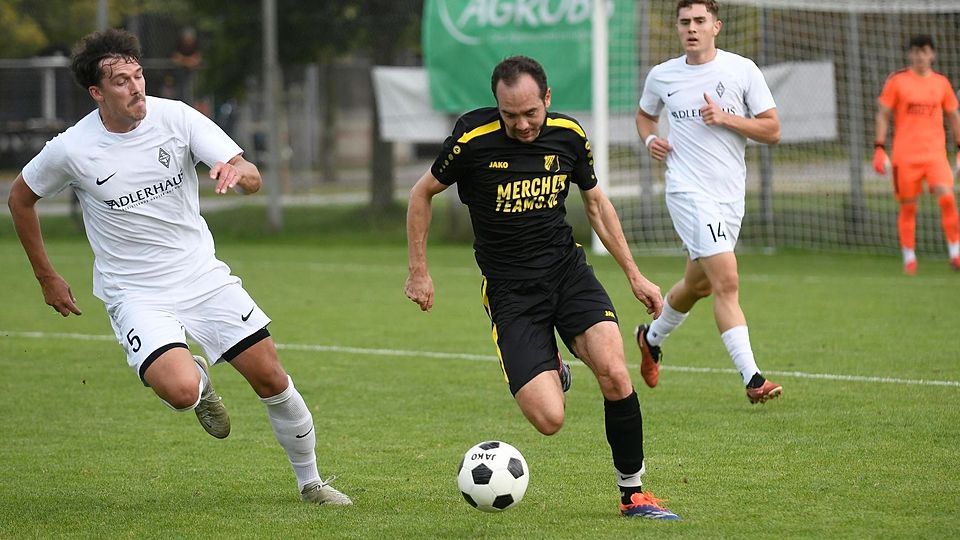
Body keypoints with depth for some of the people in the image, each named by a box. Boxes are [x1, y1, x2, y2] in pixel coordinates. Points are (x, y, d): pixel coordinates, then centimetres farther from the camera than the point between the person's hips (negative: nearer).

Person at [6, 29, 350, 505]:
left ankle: (310, 481, 22)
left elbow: (252, 178, -10)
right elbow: (20, 198, 7)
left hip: (204, 276, 3)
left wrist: (237, 171, -36)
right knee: (181, 391, -27)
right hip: (136, 295, -3)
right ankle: (199, 381, 12)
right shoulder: (71, 150, -12)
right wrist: (47, 278, 10)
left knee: (272, 380, 0)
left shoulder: (175, 117, -8)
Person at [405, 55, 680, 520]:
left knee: (615, 374, -23)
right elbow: (422, 193, 4)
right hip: (509, 290, -2)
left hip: (567, 269, 2)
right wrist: (419, 272, 2)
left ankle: (633, 494, -3)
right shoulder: (473, 139, -13)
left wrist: (634, 276, 13)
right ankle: (551, 371, 25)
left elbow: (595, 203, 14)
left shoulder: (569, 136, -3)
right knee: (549, 420, -15)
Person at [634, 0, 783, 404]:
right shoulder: (662, 76, 3)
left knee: (698, 283, 19)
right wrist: (650, 139, 2)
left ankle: (651, 337, 47)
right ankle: (752, 378, -20)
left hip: (731, 193, 3)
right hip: (688, 190, -3)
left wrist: (726, 118, -15)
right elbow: (644, 115, 24)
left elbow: (772, 130, -2)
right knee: (727, 281, -18)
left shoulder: (742, 70, -1)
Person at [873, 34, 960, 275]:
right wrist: (879, 148, -5)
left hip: (935, 153, 1)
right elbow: (883, 115, 3)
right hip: (904, 154, -1)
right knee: (908, 207, 1)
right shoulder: (897, 81, 1)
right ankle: (909, 258, 13)